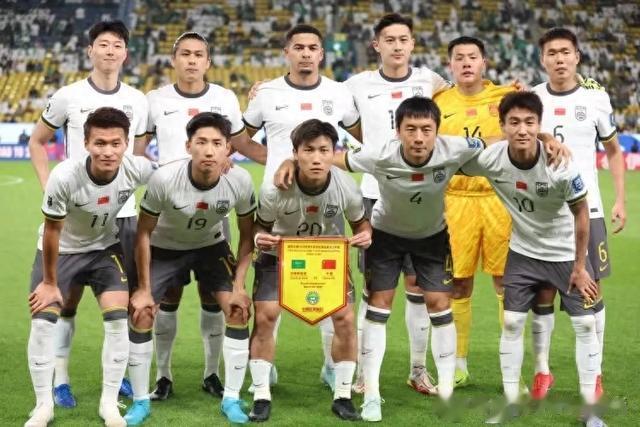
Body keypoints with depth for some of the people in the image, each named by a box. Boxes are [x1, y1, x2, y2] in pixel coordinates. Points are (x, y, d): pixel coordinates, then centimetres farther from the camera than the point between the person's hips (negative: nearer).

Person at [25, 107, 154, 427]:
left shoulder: (137, 169, -28)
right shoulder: (64, 177, -36)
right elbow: (52, 230, -20)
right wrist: (49, 282, -10)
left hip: (105, 248, 2)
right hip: (61, 250, -2)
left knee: (118, 318, -10)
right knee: (42, 320, -8)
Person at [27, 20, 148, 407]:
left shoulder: (137, 101, 5)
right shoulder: (69, 96, -2)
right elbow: (37, 142, 7)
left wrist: (134, 186, 5)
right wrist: (49, 187, -2)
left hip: (123, 211, 3)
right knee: (68, 295, 1)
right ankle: (60, 379, 10)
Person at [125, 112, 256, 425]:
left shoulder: (239, 181, -26)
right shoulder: (164, 179, -32)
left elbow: (247, 234, -8)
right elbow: (144, 232, -17)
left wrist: (238, 286, -13)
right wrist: (144, 289, -13)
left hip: (212, 246, 2)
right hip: (165, 247, -1)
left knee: (239, 311, -11)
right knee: (141, 314, -10)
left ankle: (231, 399, 4)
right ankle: (140, 401, 9)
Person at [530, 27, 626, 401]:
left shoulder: (596, 98, 0)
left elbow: (614, 151, 10)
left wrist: (621, 200, 1)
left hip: (586, 209, 0)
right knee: (543, 292, 5)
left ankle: (595, 373, 12)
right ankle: (542, 370, 16)